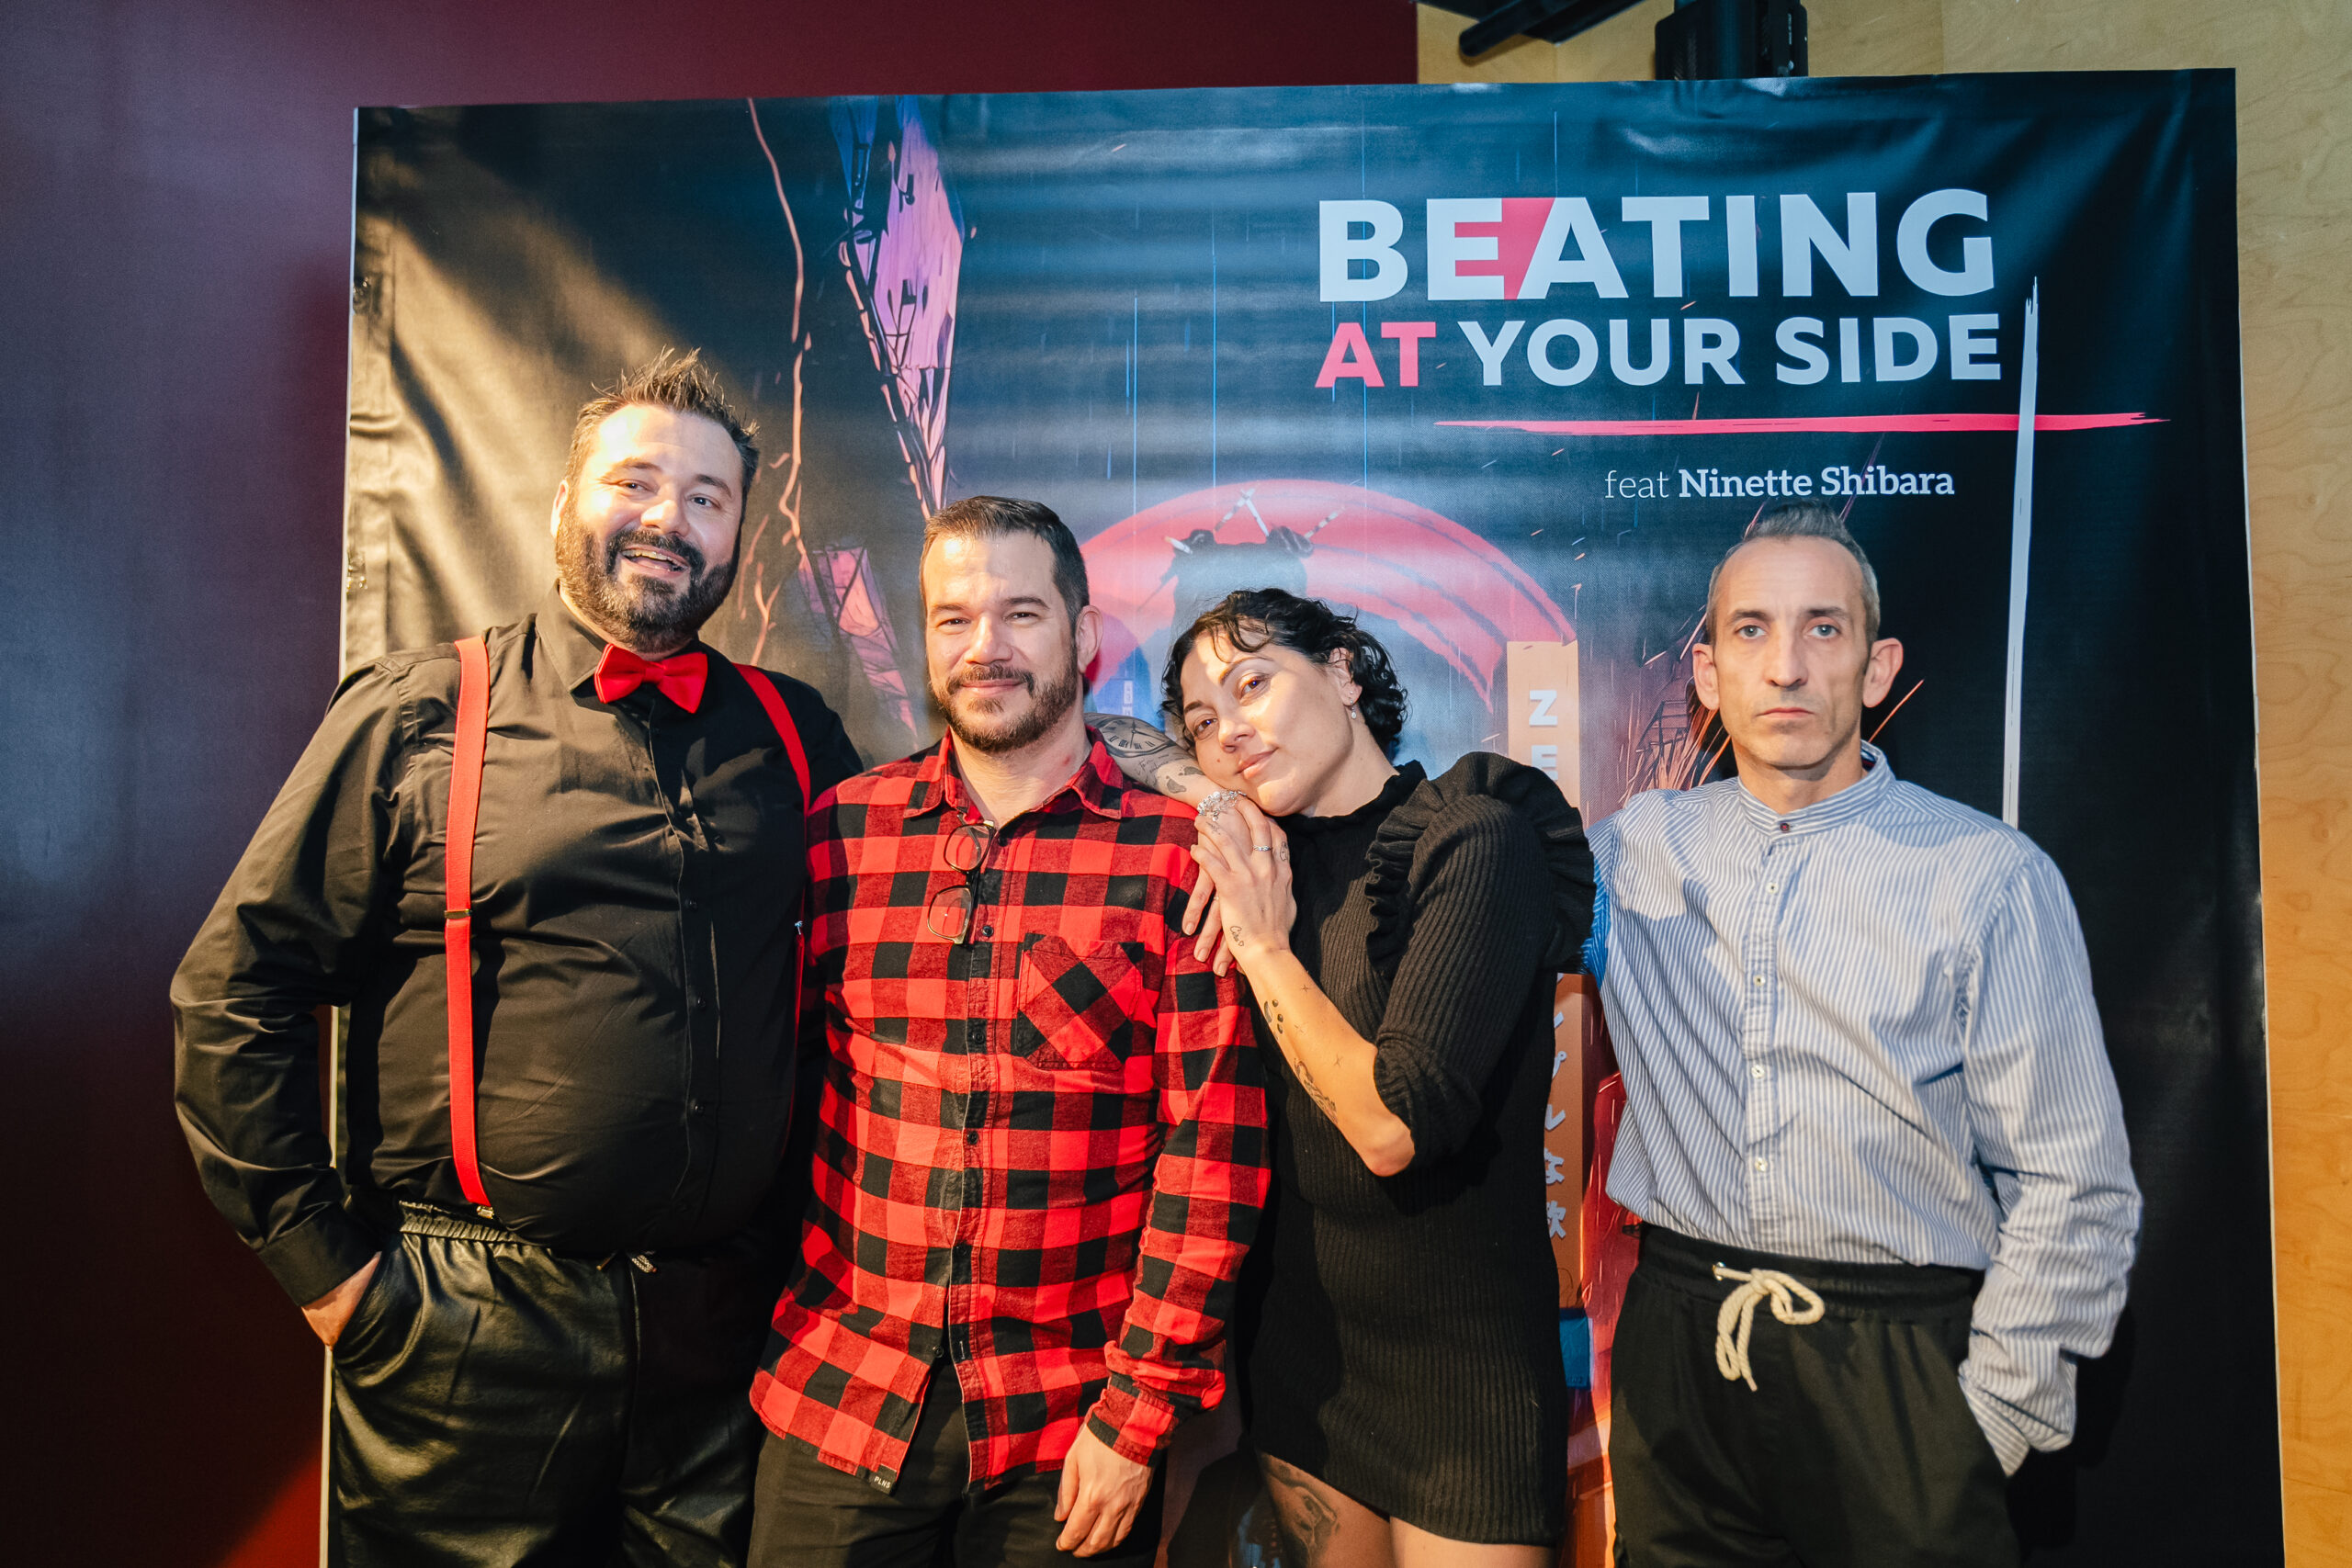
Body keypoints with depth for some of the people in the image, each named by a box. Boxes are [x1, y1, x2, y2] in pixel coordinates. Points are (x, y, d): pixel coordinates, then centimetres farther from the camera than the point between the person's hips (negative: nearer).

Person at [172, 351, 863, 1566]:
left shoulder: (793, 735, 5)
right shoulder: (415, 718, -3)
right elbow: (235, 989, -2)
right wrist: (321, 1260, -5)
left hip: (719, 1331, 3)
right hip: (469, 1346, -2)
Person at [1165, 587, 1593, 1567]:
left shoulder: (1478, 837, -19)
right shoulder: (1276, 859, 0)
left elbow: (1392, 1128, -26)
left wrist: (1264, 947, -16)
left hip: (1463, 1365, -6)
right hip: (1304, 1336, 6)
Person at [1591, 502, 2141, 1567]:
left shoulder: (1991, 877, -7)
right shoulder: (1639, 848, 0)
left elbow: (2072, 1186, -6)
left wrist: (1995, 1416, -6)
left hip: (1899, 1378, -2)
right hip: (1677, 1348, 3)